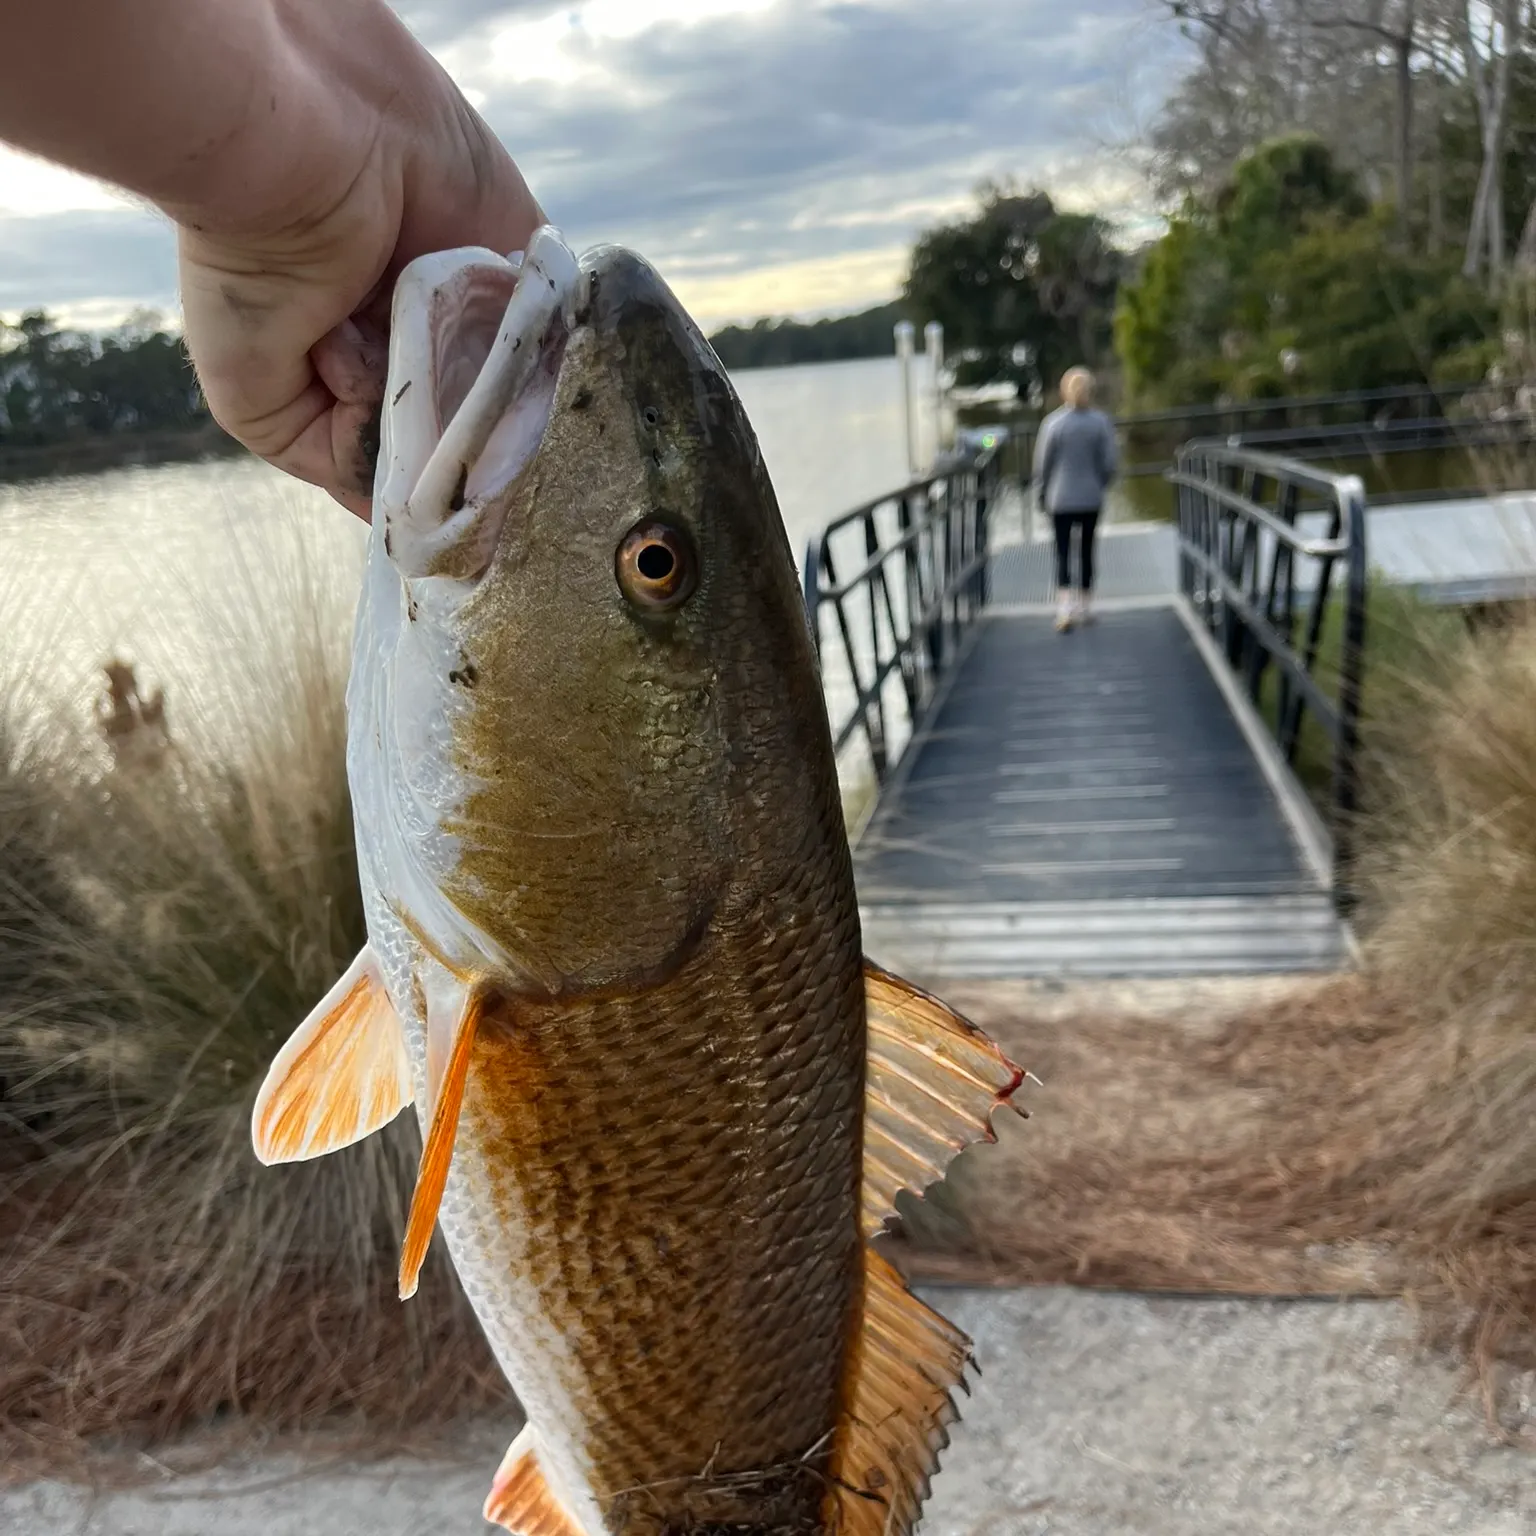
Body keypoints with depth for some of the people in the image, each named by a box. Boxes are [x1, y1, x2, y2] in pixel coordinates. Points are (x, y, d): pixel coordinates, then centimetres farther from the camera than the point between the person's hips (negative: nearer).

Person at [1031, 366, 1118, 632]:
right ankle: (1084, 608, 21)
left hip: (1060, 498, -2)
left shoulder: (1053, 422, -10)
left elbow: (1042, 463, -5)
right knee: (1086, 551, 13)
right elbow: (1110, 463, -2)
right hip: (1091, 498, 2)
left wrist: (1041, 493, 9)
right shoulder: (1101, 422, -5)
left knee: (1063, 551, 3)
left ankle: (1065, 609, -12)